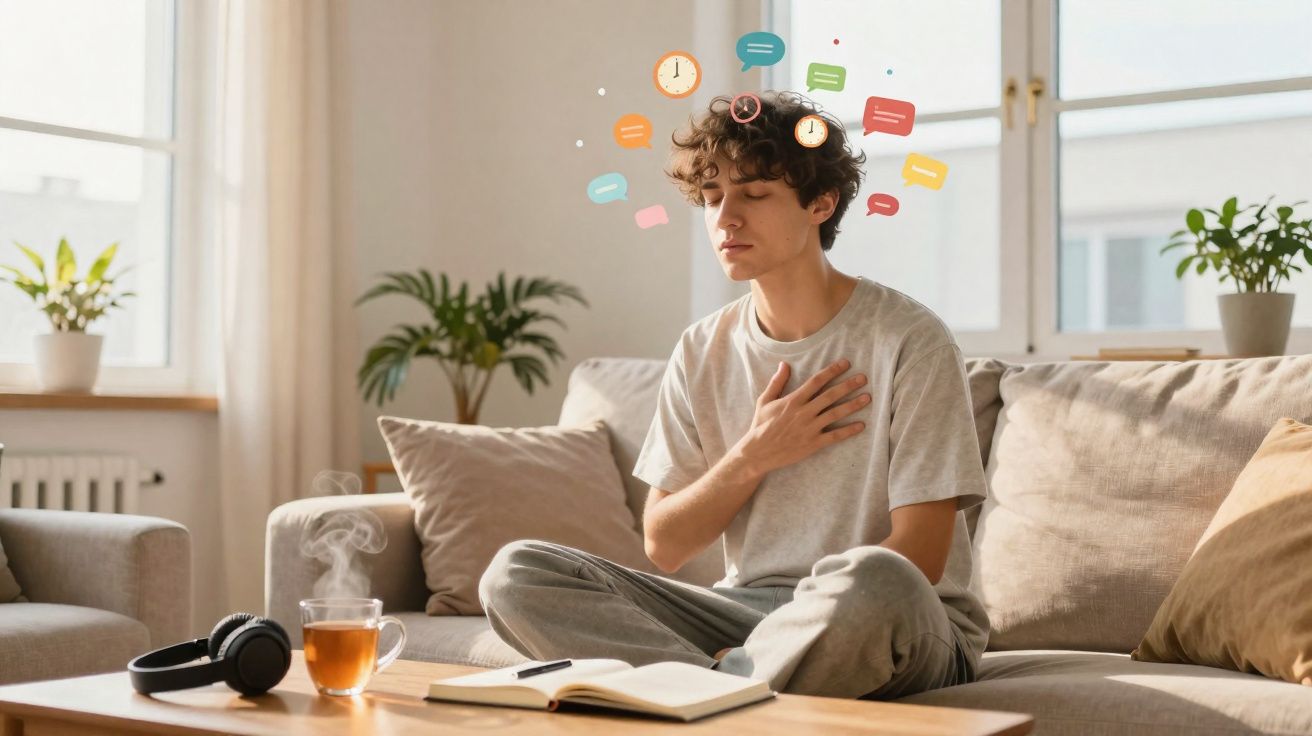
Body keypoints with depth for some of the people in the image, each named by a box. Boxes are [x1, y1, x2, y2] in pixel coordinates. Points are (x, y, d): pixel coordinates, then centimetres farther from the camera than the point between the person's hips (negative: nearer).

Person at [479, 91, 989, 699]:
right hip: (747, 610, 5)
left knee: (872, 580, -42)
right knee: (515, 574, -12)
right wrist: (753, 457, -8)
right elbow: (664, 546, 6)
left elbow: (917, 561, -13)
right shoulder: (702, 352, 6)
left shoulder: (908, 340, -9)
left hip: (895, 628, -4)